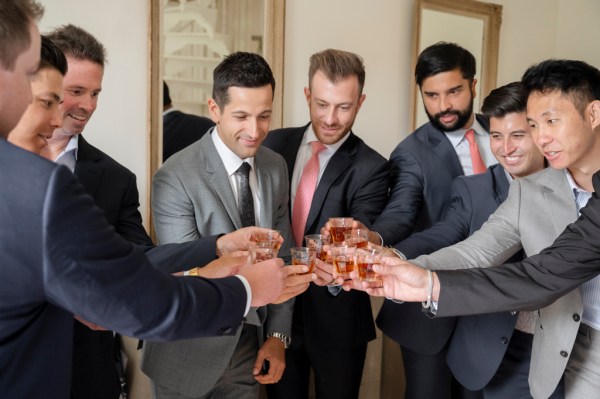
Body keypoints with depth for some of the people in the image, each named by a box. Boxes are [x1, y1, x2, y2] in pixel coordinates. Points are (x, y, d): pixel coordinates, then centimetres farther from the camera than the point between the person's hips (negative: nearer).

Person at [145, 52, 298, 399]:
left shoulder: (276, 167, -2)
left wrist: (278, 334, 0)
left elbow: (281, 255, 4)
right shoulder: (175, 178, -19)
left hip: (249, 343, 5)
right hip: (188, 354, -4)